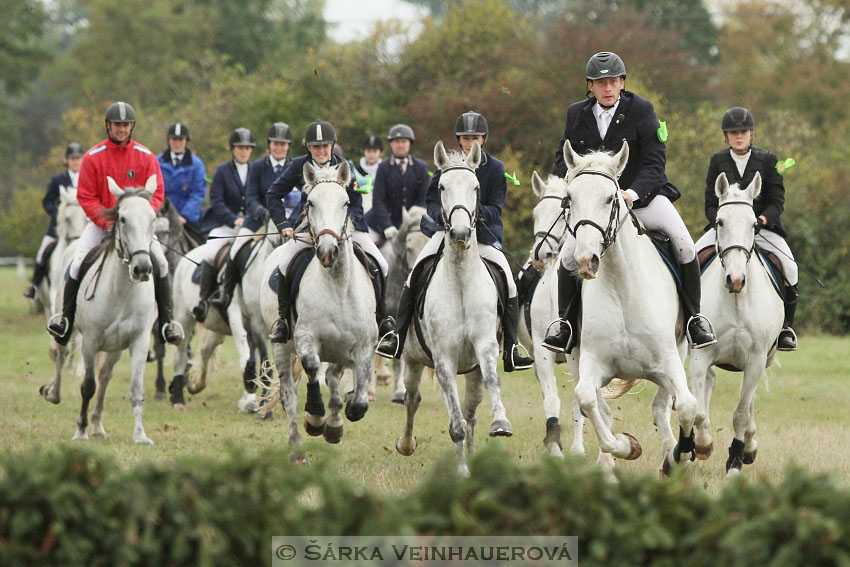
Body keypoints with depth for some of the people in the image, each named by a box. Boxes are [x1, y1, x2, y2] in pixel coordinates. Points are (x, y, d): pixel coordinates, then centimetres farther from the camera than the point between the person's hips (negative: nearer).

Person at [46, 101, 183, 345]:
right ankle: (66, 318, -6)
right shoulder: (93, 157, -8)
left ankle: (166, 322, -7)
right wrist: (107, 223, -17)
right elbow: (85, 197, -7)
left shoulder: (146, 157, -3)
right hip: (101, 222, -1)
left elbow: (157, 193, -2)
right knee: (78, 263, -17)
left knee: (160, 262, -16)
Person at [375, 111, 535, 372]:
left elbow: (496, 208, -5)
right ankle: (397, 338, -6)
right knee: (413, 279, -14)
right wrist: (442, 213, -22)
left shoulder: (495, 168, -1)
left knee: (509, 285, -13)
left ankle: (511, 350, -5)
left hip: (483, 232, 0)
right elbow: (432, 201, 1)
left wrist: (478, 212, -27)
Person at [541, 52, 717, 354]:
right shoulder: (577, 114, 2)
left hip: (643, 195, -2)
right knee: (569, 254, -16)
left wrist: (632, 193, -28)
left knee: (684, 244, -21)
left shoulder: (641, 110, -8)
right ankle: (566, 326, -1)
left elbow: (655, 161, -13)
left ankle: (694, 318, -6)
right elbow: (562, 158, 7)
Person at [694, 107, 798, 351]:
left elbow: (777, 202, -1)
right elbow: (710, 204, 5)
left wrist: (761, 220, -21)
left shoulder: (768, 160, 3)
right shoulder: (718, 161, 7)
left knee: (788, 264, -25)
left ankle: (786, 324, -12)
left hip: (763, 227, -1)